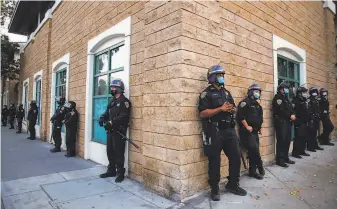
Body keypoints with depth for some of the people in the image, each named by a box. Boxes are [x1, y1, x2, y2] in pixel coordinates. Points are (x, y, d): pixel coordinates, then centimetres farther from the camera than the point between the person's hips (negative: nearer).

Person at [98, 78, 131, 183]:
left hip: (119, 131, -8)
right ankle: (111, 170, 29)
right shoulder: (112, 101, 18)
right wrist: (102, 118, -5)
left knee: (118, 152, -3)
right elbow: (107, 113, 15)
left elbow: (123, 117, -21)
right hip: (110, 131, 9)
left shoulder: (124, 101, -10)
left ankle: (120, 173, 9)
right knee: (110, 151, 15)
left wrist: (111, 122, -25)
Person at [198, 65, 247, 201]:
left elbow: (233, 108, 22)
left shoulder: (227, 92, 18)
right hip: (215, 132, -6)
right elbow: (202, 113, -15)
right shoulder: (207, 93, -5)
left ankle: (233, 185, 28)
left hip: (229, 130, 7)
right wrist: (221, 109, -18)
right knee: (214, 161, 3)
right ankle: (214, 189, 19)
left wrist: (232, 109, -2)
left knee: (236, 157, 10)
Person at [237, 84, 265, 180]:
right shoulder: (245, 102, -9)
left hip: (255, 132, 9)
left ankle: (252, 171, 17)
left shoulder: (257, 104, 20)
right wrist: (247, 126, -19)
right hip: (247, 132, -9)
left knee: (253, 152, 9)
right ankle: (260, 168, 9)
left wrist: (259, 128, 20)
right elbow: (240, 115, -20)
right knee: (255, 150, -11)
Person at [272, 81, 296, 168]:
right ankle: (280, 160, -3)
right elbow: (281, 110, -17)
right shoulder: (278, 98, -6)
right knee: (281, 141, -8)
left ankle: (286, 158, 21)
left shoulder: (286, 98, 22)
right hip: (281, 122, -9)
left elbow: (291, 109, 16)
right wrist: (290, 116, -14)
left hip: (288, 122, 9)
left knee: (287, 140, 11)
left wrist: (293, 115, -4)